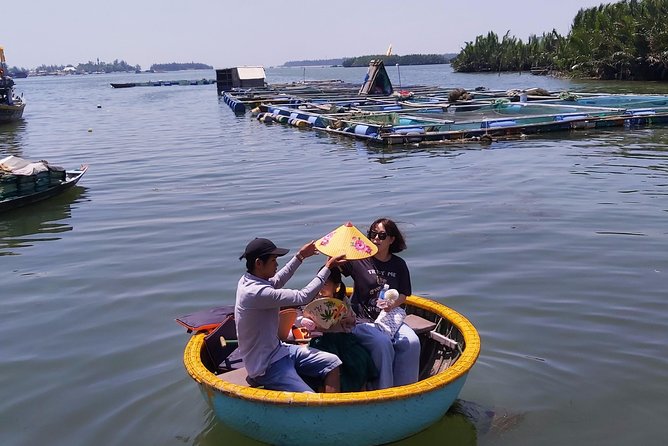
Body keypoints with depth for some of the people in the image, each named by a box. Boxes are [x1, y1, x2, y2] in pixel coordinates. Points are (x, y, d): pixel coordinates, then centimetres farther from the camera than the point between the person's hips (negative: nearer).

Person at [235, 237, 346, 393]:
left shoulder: (248, 280, 1)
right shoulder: (256, 292, -28)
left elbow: (276, 281, 24)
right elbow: (303, 297, -24)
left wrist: (300, 257, 23)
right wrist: (327, 268, -15)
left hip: (277, 349, 10)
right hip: (267, 366, -10)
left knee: (332, 362, 4)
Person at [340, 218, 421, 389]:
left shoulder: (398, 264, 8)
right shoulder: (359, 260, -1)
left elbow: (403, 295, 9)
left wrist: (393, 304, -13)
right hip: (362, 320, -4)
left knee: (412, 342, -21)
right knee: (382, 343, -31)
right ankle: (383, 390, -15)